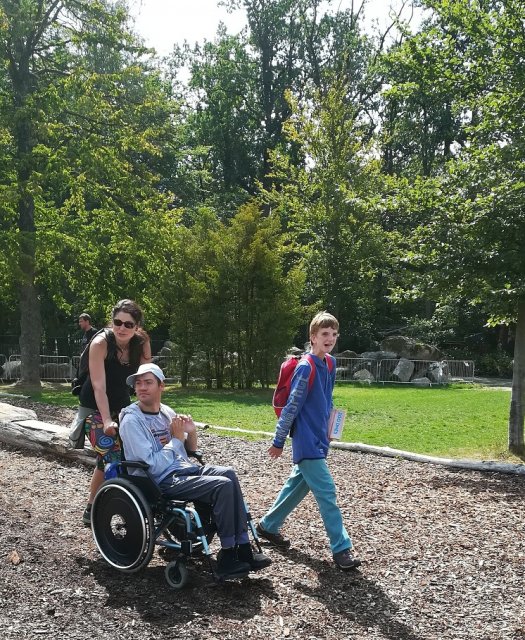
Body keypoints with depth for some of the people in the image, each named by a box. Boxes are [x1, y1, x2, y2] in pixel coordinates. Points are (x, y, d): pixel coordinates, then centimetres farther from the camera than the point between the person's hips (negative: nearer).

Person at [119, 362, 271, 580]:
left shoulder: (167, 412, 10)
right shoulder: (131, 421, -12)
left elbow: (190, 450, 20)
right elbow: (152, 465, -19)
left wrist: (191, 433, -1)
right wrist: (176, 439, -14)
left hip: (184, 468, 7)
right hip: (162, 481, -7)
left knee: (229, 473, -17)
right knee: (223, 486, -22)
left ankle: (243, 548, -13)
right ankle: (228, 555, -12)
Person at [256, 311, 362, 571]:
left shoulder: (329, 364, 7)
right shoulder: (305, 368, -18)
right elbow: (291, 407, -16)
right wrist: (278, 441, -11)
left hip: (318, 440, 9)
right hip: (307, 442, -9)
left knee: (297, 485, 19)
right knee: (327, 492, -6)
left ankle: (268, 526, 35)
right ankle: (342, 548, 1)